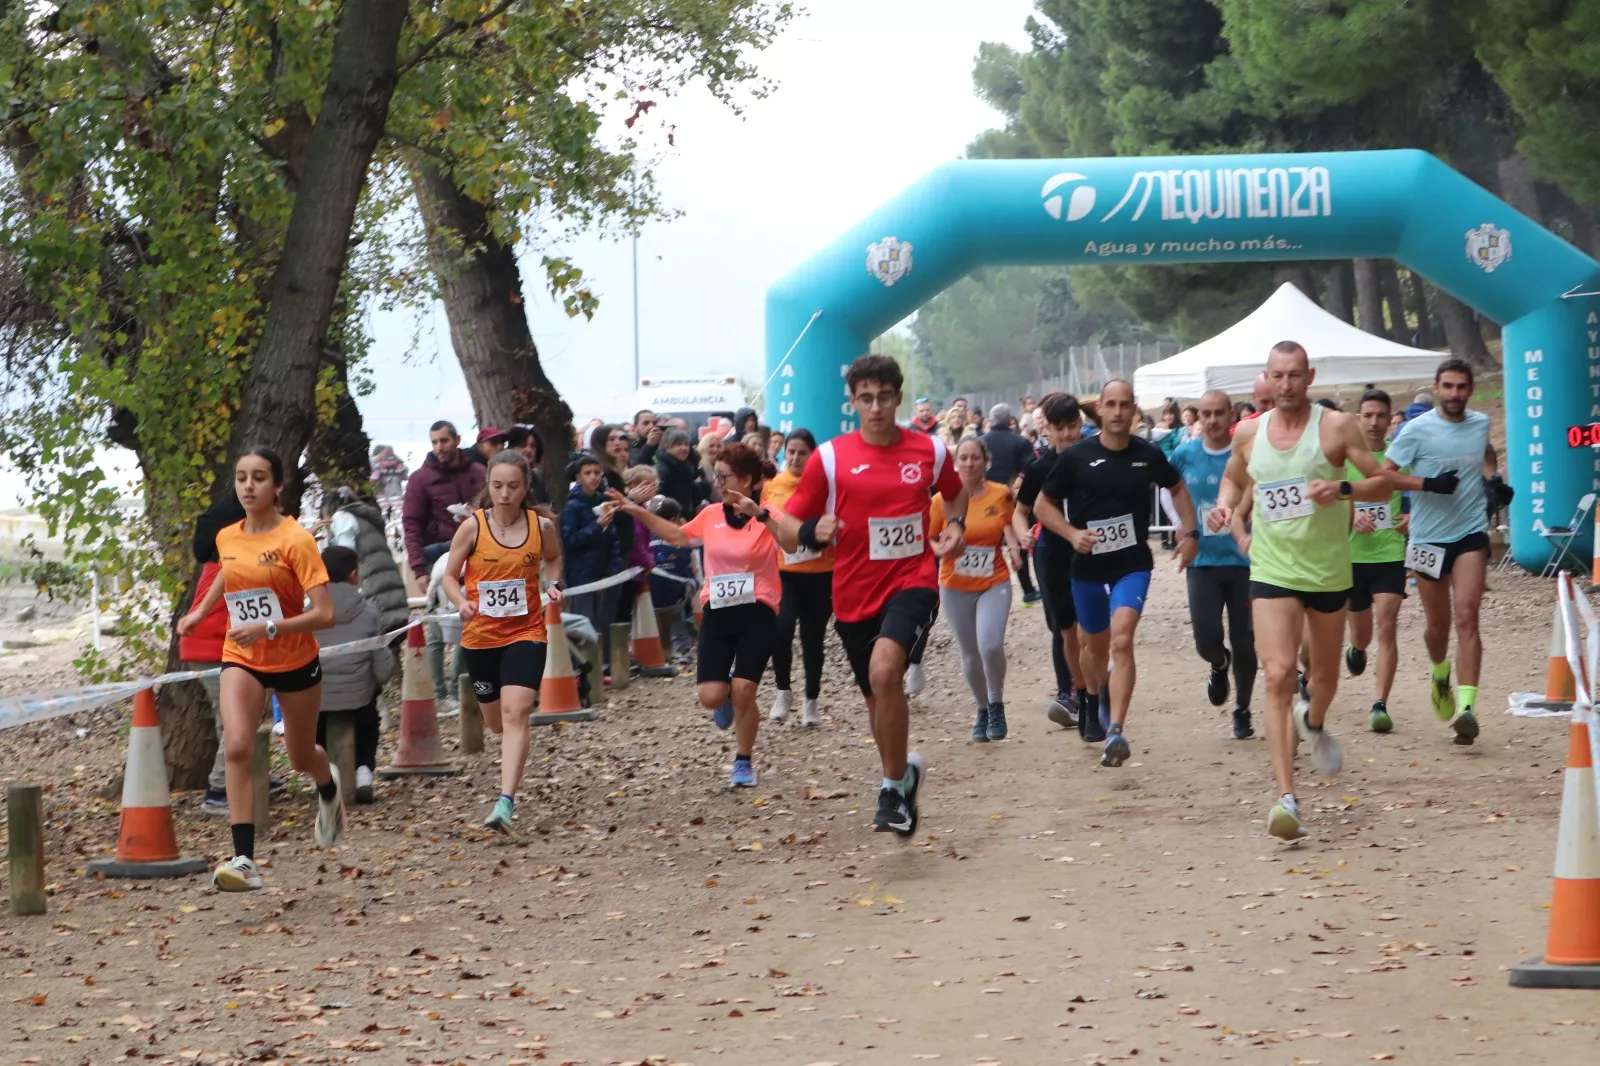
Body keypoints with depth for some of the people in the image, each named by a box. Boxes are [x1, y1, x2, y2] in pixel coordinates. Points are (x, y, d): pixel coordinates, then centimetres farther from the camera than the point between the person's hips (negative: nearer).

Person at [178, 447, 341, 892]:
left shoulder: (295, 540, -19)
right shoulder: (226, 538, -2)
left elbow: (324, 614, -24)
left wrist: (267, 628, -33)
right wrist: (200, 611, 19)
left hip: (295, 662, -3)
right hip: (241, 660, 3)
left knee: (301, 759, 16)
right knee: (237, 747, -22)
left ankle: (328, 786, 55)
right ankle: (244, 860, -25)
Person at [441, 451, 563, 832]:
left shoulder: (542, 526, -4)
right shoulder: (472, 527, -9)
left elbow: (553, 558, 18)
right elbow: (450, 576, 0)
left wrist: (552, 584, -2)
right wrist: (461, 602, -20)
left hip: (526, 632, -1)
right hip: (480, 635, 1)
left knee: (515, 713, -20)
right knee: (496, 721, 16)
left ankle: (506, 802, -25)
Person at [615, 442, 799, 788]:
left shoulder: (768, 516, -8)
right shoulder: (712, 515, 7)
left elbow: (794, 543, -28)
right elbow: (676, 535, 25)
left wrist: (759, 514, -36)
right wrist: (639, 512, 19)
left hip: (757, 615, -4)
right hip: (717, 613, 4)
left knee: (743, 691, -10)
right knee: (711, 697, -6)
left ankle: (743, 762, 12)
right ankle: (727, 693, 33)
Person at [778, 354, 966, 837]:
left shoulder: (930, 450, 1)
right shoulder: (829, 457, -4)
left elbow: (955, 492, 22)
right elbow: (792, 522, 0)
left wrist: (955, 526, 2)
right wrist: (814, 531, -23)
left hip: (912, 580, -2)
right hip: (854, 592, 2)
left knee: (884, 669, -28)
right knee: (878, 695, 14)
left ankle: (893, 787, -16)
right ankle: (902, 773, 42)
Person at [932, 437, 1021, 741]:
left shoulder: (1001, 494, -5)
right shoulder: (942, 500, -8)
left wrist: (1013, 546, -6)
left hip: (994, 584, -1)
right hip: (955, 588, 1)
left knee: (990, 645, -20)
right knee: (970, 655, 7)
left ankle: (996, 705, 5)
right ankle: (983, 710, 32)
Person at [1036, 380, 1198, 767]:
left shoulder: (1149, 455, -2)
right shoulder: (1076, 457, -7)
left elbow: (1177, 488, 18)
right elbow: (1044, 504, 0)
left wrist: (1189, 532, 7)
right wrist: (1072, 533, -15)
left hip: (1133, 564, -1)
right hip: (1088, 566, 1)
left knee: (1122, 640, -20)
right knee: (1096, 645, 17)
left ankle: (1116, 731, -25)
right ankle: (1091, 699, 49)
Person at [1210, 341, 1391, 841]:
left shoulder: (1336, 426, -6)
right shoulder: (1248, 433, 3)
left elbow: (1383, 482, -5)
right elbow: (1233, 480, 22)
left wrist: (1343, 489, -25)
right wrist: (1232, 518, 1)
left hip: (1329, 570, 0)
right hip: (1272, 571, 0)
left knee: (1325, 675, 18)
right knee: (1278, 676, -16)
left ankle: (1314, 723, 56)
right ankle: (1286, 797, -22)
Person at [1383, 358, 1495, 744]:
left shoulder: (1481, 423, 5)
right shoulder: (1417, 430, -8)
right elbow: (1384, 474, -9)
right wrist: (1430, 484, -20)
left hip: (1471, 533, 1)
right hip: (1429, 538, -1)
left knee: (1466, 615, -15)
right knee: (1438, 625, 10)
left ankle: (1466, 705, -21)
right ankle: (1440, 673, 44)